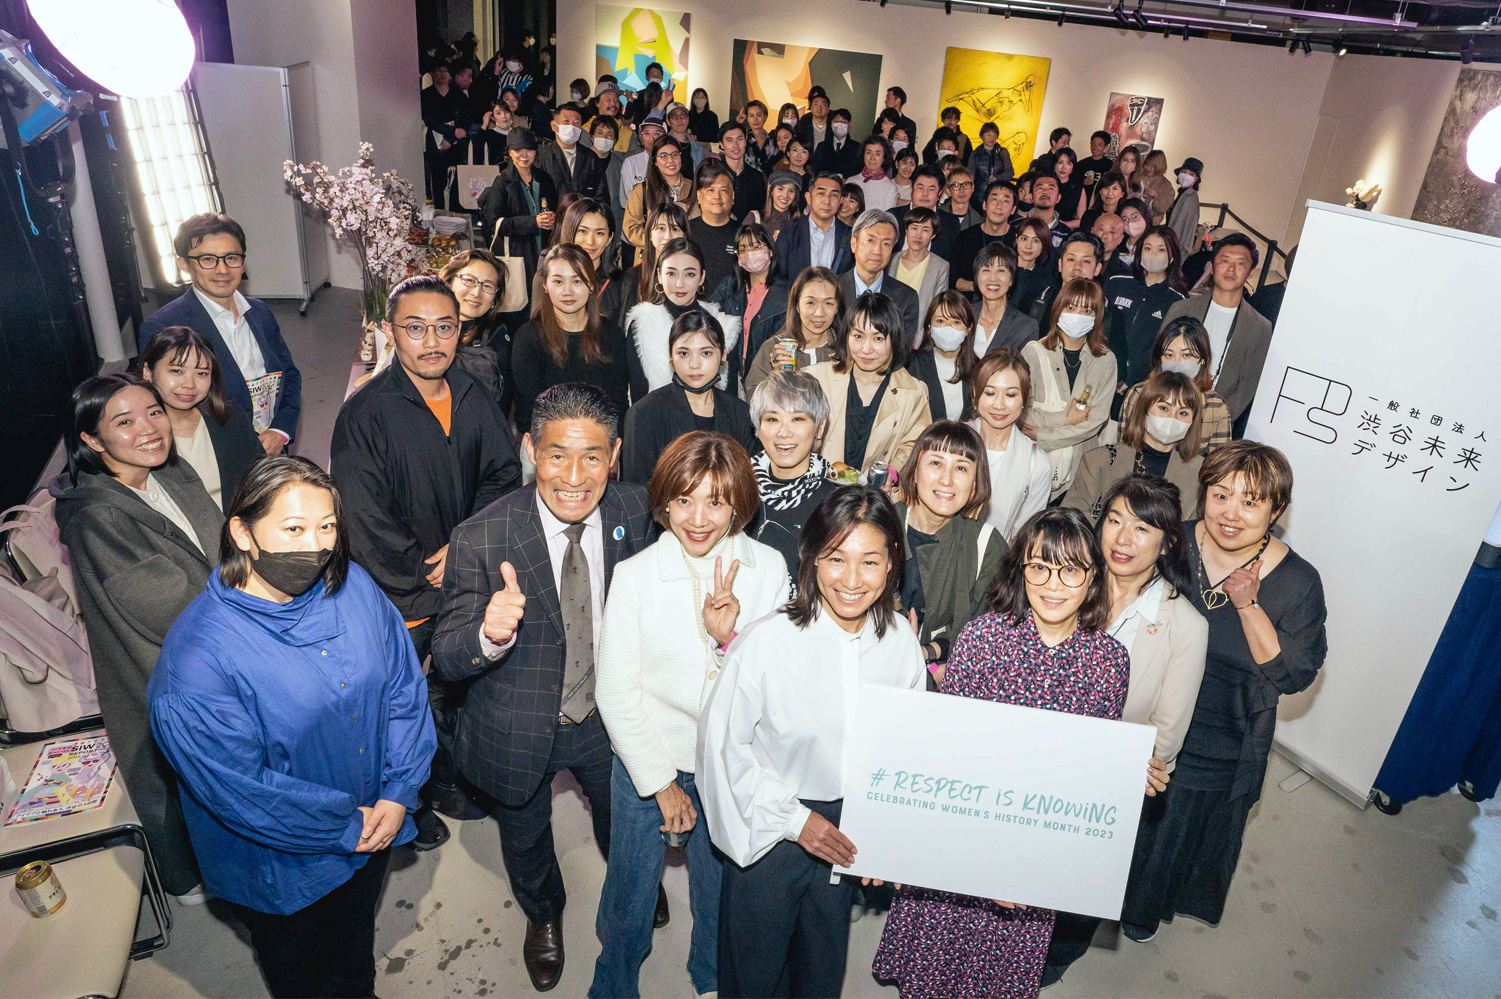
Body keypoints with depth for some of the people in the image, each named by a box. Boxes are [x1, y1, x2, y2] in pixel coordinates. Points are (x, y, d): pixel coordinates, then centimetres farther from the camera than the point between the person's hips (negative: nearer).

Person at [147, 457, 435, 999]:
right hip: (281, 866, -4)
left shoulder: (353, 586, -15)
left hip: (373, 832, 4)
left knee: (355, 953, 32)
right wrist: (347, 826, -18)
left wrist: (398, 793, -13)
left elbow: (404, 686, -7)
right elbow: (239, 787, -26)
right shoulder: (197, 653, -30)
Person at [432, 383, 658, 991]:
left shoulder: (634, 512, -17)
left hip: (608, 718, 2)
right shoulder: (480, 539, -28)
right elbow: (446, 658, -25)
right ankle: (543, 914, 61)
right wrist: (489, 633, -46)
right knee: (525, 837, 26)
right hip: (519, 731, -2)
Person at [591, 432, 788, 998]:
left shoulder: (767, 568, -11)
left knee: (722, 892, 21)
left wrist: (730, 638, -26)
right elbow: (616, 693, -9)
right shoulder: (635, 575, -15)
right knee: (630, 901, 13)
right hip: (648, 762, -2)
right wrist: (662, 782, -6)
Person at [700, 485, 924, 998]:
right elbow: (722, 744, -14)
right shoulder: (768, 640, -24)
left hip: (845, 837, 4)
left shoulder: (901, 640, -11)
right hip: (769, 831, -3)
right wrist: (795, 819, -13)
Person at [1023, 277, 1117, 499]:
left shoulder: (1105, 361, 6)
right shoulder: (1034, 352, 0)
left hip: (1078, 468, 1)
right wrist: (1065, 419, -10)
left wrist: (1042, 437, -13)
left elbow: (1098, 419, -4)